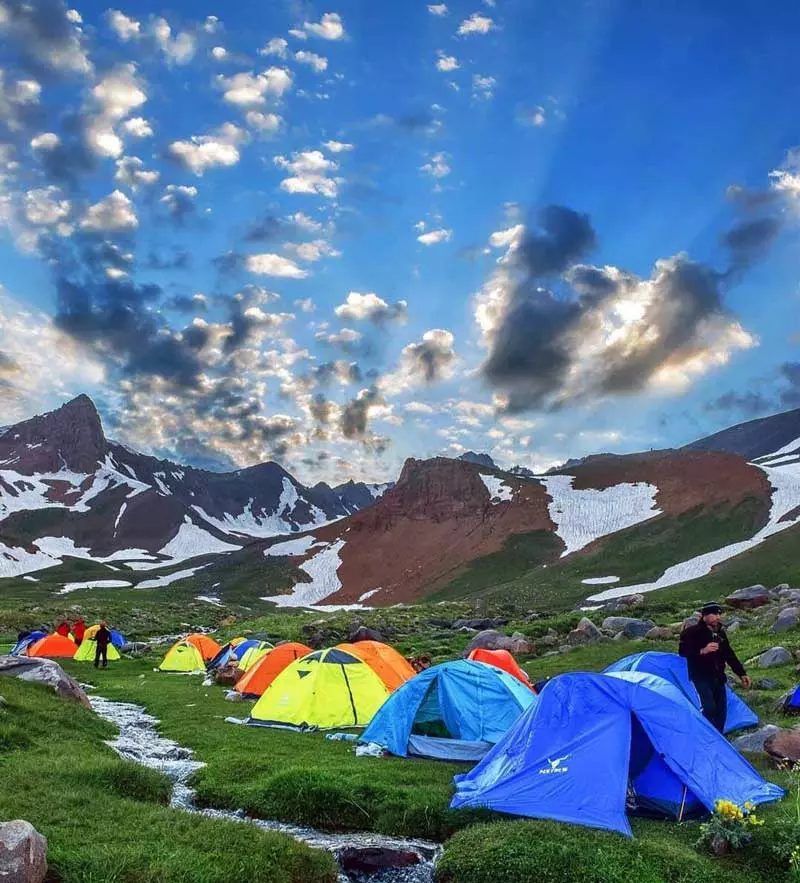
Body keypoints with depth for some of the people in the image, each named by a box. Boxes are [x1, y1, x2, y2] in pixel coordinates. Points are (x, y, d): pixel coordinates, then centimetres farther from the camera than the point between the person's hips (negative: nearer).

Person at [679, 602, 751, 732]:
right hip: (701, 678, -7)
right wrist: (702, 651, -33)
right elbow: (683, 651, -21)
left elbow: (730, 655, 19)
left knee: (721, 710, 8)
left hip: (718, 678, 7)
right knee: (709, 708, -20)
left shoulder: (720, 633, 11)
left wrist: (741, 673, 14)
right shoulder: (692, 632, -11)